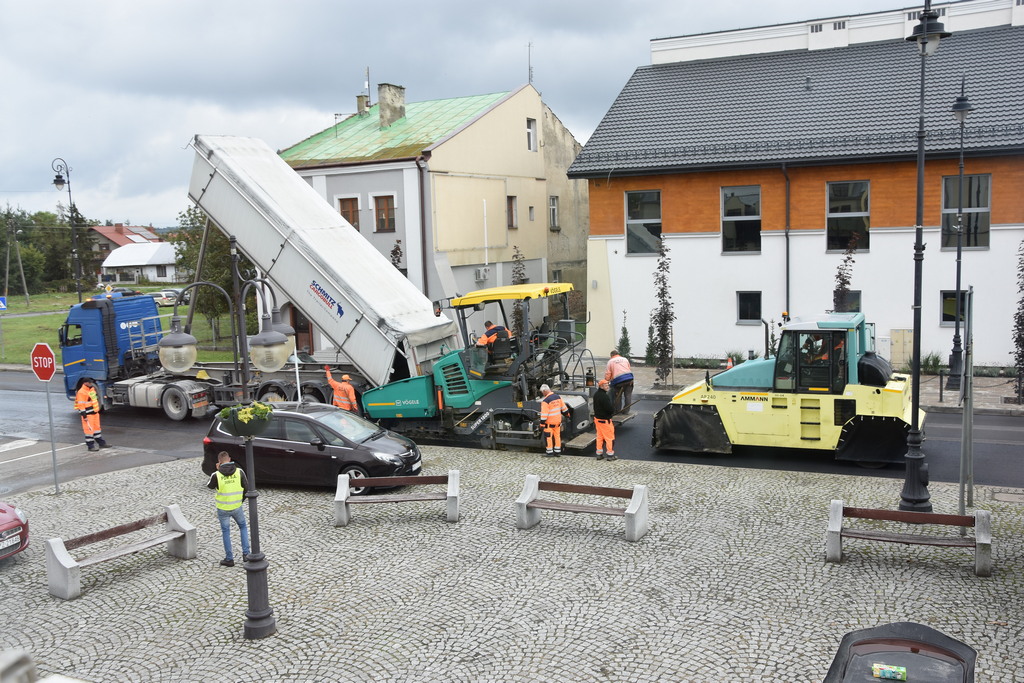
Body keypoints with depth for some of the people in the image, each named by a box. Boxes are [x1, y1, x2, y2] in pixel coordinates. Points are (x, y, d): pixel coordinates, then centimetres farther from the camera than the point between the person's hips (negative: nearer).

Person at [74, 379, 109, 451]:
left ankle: (101, 443, 26)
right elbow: (81, 405, -20)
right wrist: (84, 416, -21)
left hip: (95, 412, 9)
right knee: (89, 429, -4)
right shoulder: (81, 392, -18)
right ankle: (90, 446, 2)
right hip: (88, 414, -9)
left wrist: (97, 410, 25)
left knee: (97, 427, 17)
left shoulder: (92, 389, 11)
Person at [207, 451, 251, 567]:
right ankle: (246, 553, 18)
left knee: (226, 532, 14)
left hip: (223, 509, -1)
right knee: (243, 527, 23)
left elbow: (210, 486, 4)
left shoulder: (216, 475, -16)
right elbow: (246, 488, -4)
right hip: (237, 507, 1)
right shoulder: (239, 472, -11)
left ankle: (229, 559, 18)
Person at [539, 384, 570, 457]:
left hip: (549, 422, -7)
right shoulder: (558, 397, 3)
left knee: (548, 437, 3)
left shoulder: (545, 400, -19)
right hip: (558, 421, 7)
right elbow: (563, 408, 14)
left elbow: (544, 414, -19)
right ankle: (557, 451, 20)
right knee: (557, 436, 14)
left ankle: (549, 452, 7)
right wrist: (567, 414, 28)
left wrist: (542, 423, -14)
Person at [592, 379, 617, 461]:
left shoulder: (596, 394, 6)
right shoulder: (604, 396, -25)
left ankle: (599, 454, 22)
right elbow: (610, 409, -26)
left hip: (597, 418, 9)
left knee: (600, 437, 17)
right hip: (605, 420, -9)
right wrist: (613, 409, -3)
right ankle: (610, 455, 10)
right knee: (610, 437, 3)